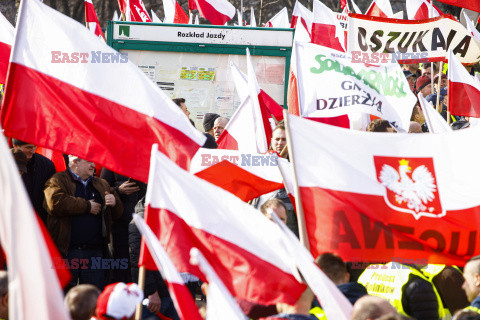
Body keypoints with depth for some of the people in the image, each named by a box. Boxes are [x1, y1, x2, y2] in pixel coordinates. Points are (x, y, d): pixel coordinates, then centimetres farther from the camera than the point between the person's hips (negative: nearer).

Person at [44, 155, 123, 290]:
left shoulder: (102, 185, 19)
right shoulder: (58, 181, 2)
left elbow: (117, 213, 22)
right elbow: (56, 204, -18)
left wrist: (114, 202, -3)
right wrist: (87, 206, -10)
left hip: (94, 250, 4)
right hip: (66, 251, -4)